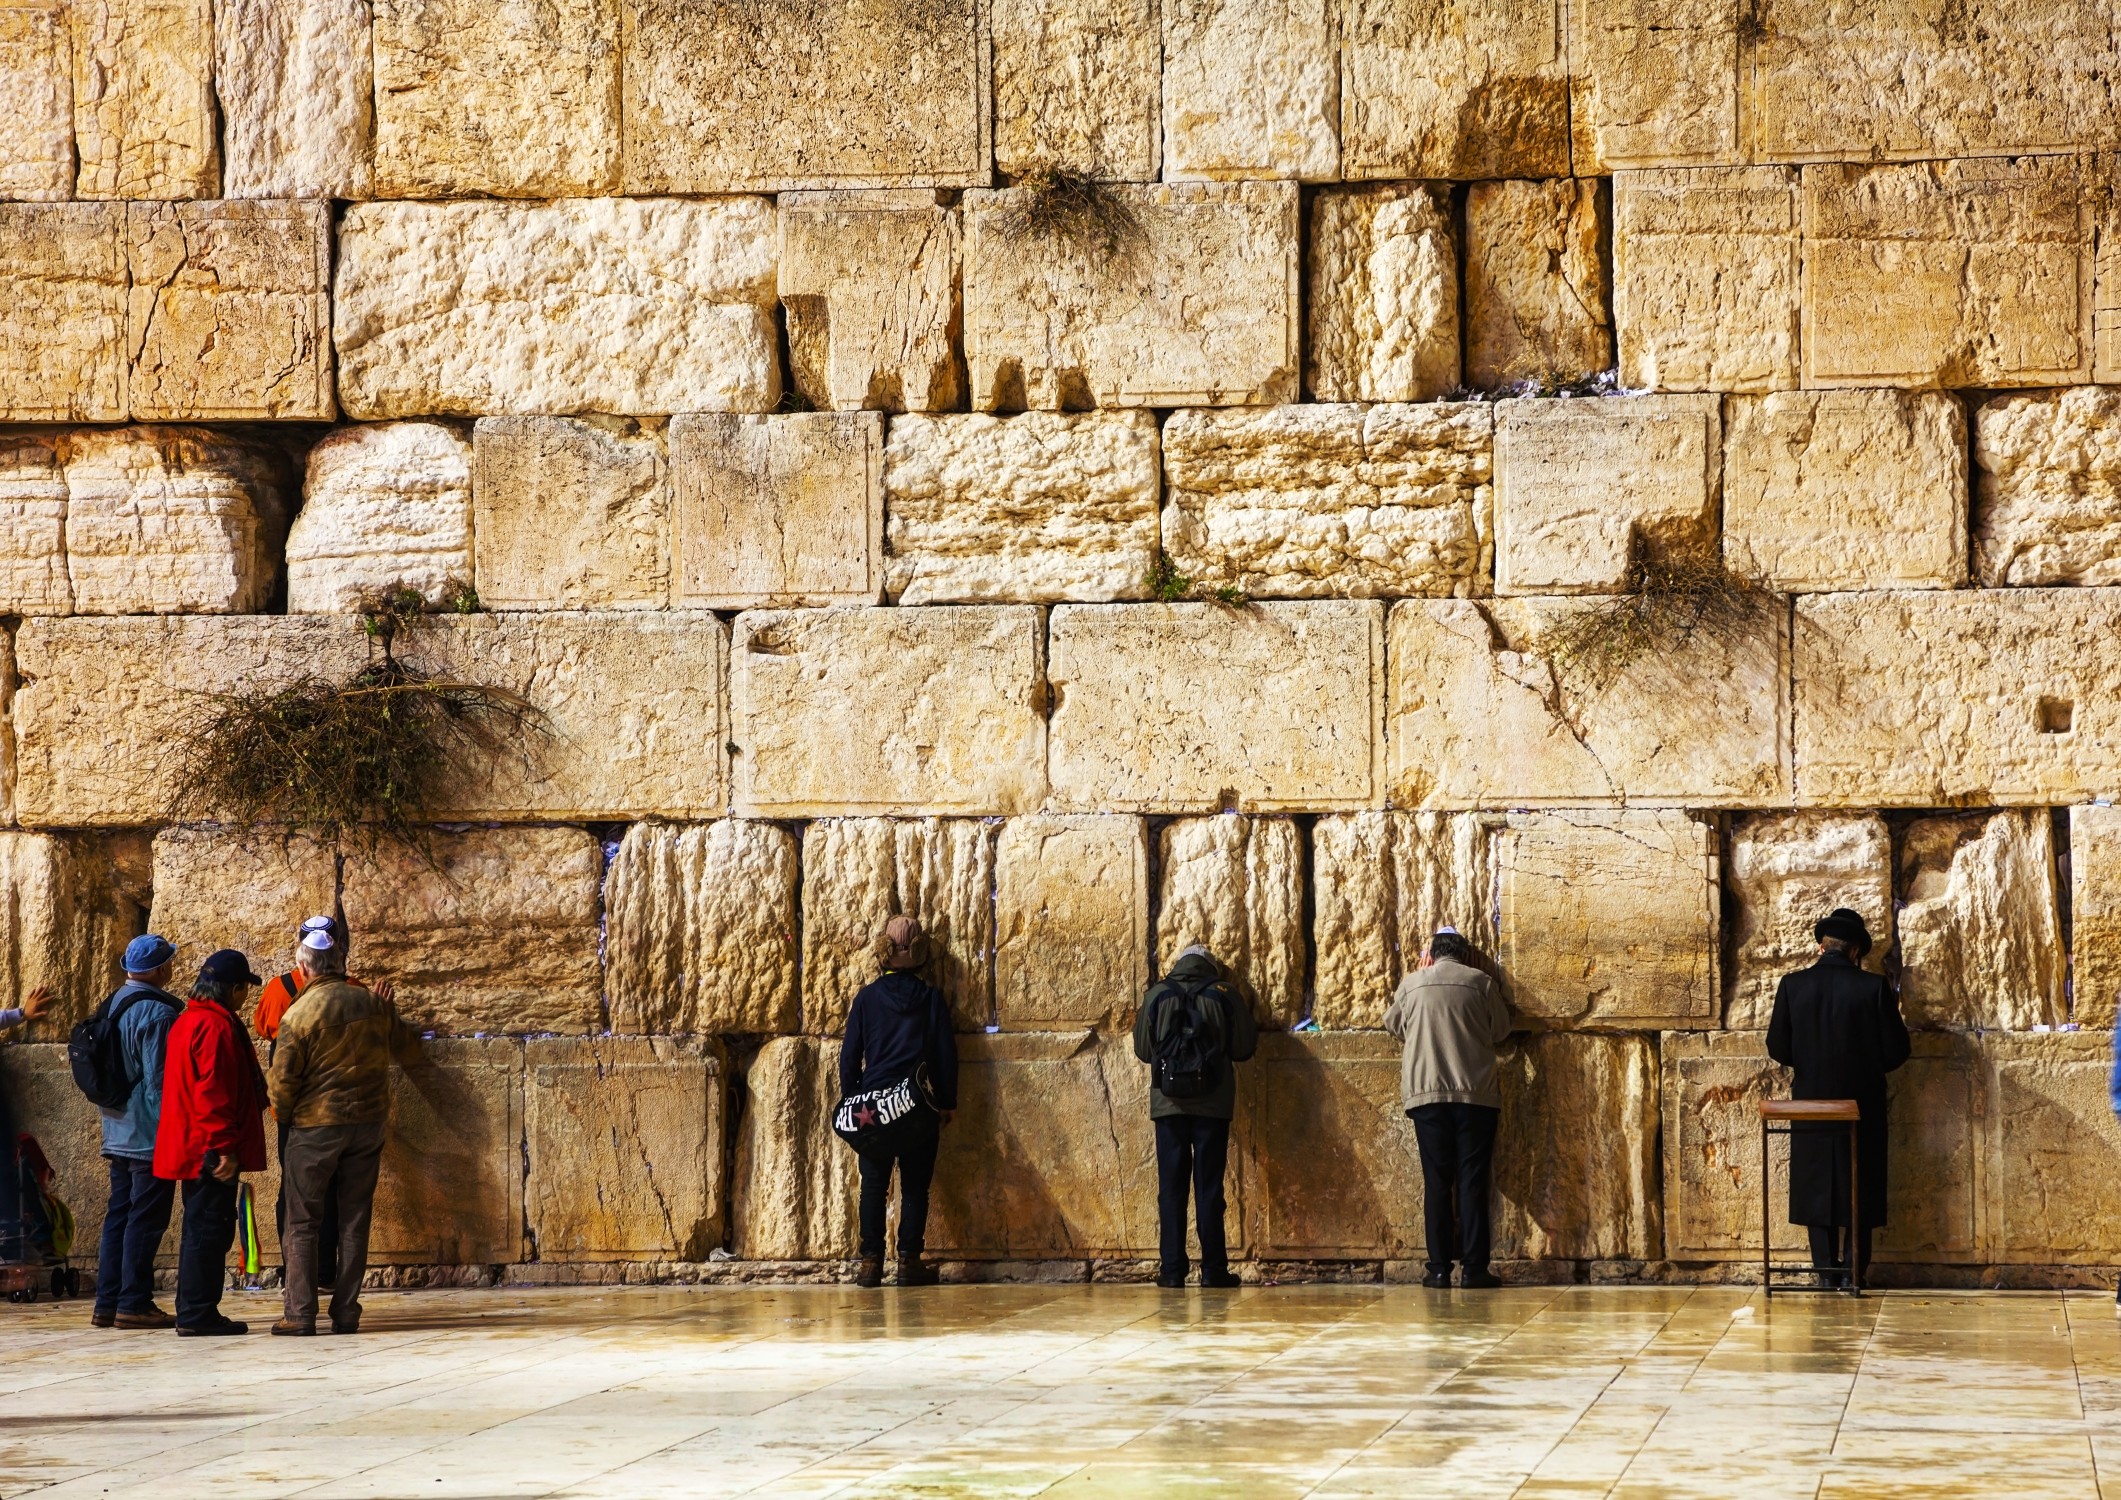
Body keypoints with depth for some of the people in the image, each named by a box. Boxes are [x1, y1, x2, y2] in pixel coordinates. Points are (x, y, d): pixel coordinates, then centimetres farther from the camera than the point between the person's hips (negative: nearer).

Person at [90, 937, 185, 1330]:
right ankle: (134, 1304, -5)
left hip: (118, 1133, 9)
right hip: (151, 1136, -9)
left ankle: (107, 1302, 13)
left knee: (118, 1216, 12)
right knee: (146, 1220, -5)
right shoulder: (157, 1013, -16)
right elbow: (159, 1080, -18)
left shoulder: (115, 1006, 11)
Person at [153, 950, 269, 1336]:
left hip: (192, 1148, 10)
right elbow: (213, 1092, -22)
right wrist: (225, 1147, -22)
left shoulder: (188, 1021, 17)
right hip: (212, 1151, -10)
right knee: (210, 1228, -8)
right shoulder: (217, 1026, -16)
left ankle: (192, 1313, 18)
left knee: (200, 1229, 15)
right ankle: (198, 1314, -8)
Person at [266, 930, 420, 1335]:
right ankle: (346, 1313, 8)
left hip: (315, 1126, -4)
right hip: (368, 1122, 4)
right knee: (353, 1221, 9)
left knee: (303, 1223, 4)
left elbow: (283, 1079, -13)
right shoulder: (372, 1002, 0)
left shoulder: (300, 1014, -12)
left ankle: (300, 1313, -1)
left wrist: (283, 1116, 6)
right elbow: (408, 1048, 14)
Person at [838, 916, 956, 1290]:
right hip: (919, 1106, 0)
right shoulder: (931, 999, 1)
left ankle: (871, 1260, 1)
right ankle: (909, 1259, 0)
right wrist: (947, 1102, 12)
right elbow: (946, 1053, 4)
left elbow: (850, 1055, 3)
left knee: (874, 1185, 5)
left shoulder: (867, 997, 1)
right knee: (915, 1185, 4)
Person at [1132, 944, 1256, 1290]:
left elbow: (1142, 1049, 9)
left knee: (1171, 1187, 4)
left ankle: (1172, 1270, 0)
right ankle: (1213, 1269, 2)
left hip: (1168, 1104, 0)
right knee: (1209, 1187, 3)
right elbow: (1246, 1047, 3)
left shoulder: (1156, 996, 3)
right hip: (1213, 1105, 0)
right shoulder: (1225, 996, 0)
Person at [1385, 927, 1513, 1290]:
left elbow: (1393, 1025, 25)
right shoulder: (1480, 982, 3)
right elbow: (1501, 1032, 11)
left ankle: (1439, 1268, -1)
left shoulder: (1411, 984, 7)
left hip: (1426, 1096, 1)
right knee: (1473, 1181, 0)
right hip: (1475, 1094, -1)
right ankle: (1473, 1267, -4)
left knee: (1437, 1182, 3)